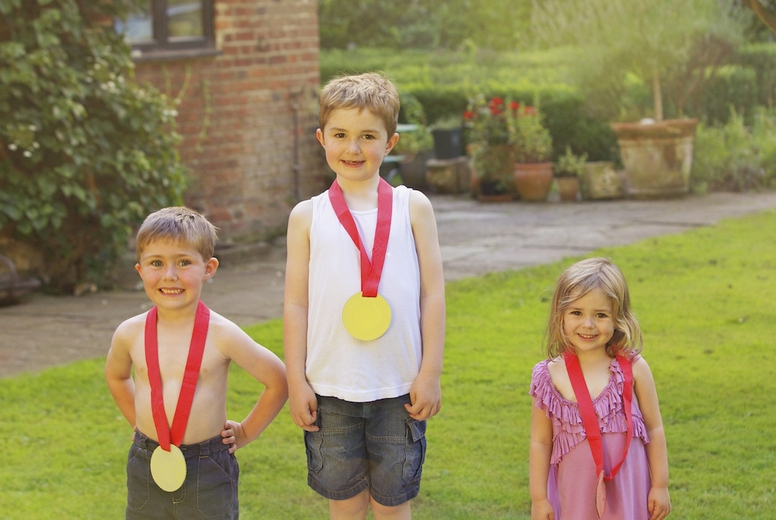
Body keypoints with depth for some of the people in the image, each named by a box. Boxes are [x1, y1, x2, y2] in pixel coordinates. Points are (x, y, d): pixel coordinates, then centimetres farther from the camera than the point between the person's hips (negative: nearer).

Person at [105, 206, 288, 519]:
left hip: (208, 470, -3)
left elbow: (278, 381, -3)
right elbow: (116, 376, 22)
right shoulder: (130, 334, -2)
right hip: (147, 468, 3)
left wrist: (245, 432, 0)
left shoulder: (221, 335, -12)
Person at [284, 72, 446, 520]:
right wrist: (296, 381, 0)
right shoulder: (308, 216, 3)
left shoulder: (413, 208, 2)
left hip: (399, 388, 0)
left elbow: (433, 294, 2)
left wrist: (430, 374, -2)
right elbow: (296, 303, 4)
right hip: (330, 389, 1)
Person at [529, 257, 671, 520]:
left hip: (626, 493, 0)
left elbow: (654, 429, 1)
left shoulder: (633, 369, -6)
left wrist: (660, 486, 2)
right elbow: (540, 441, 0)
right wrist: (539, 498, 1)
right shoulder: (550, 377, -6)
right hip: (574, 495, 0)